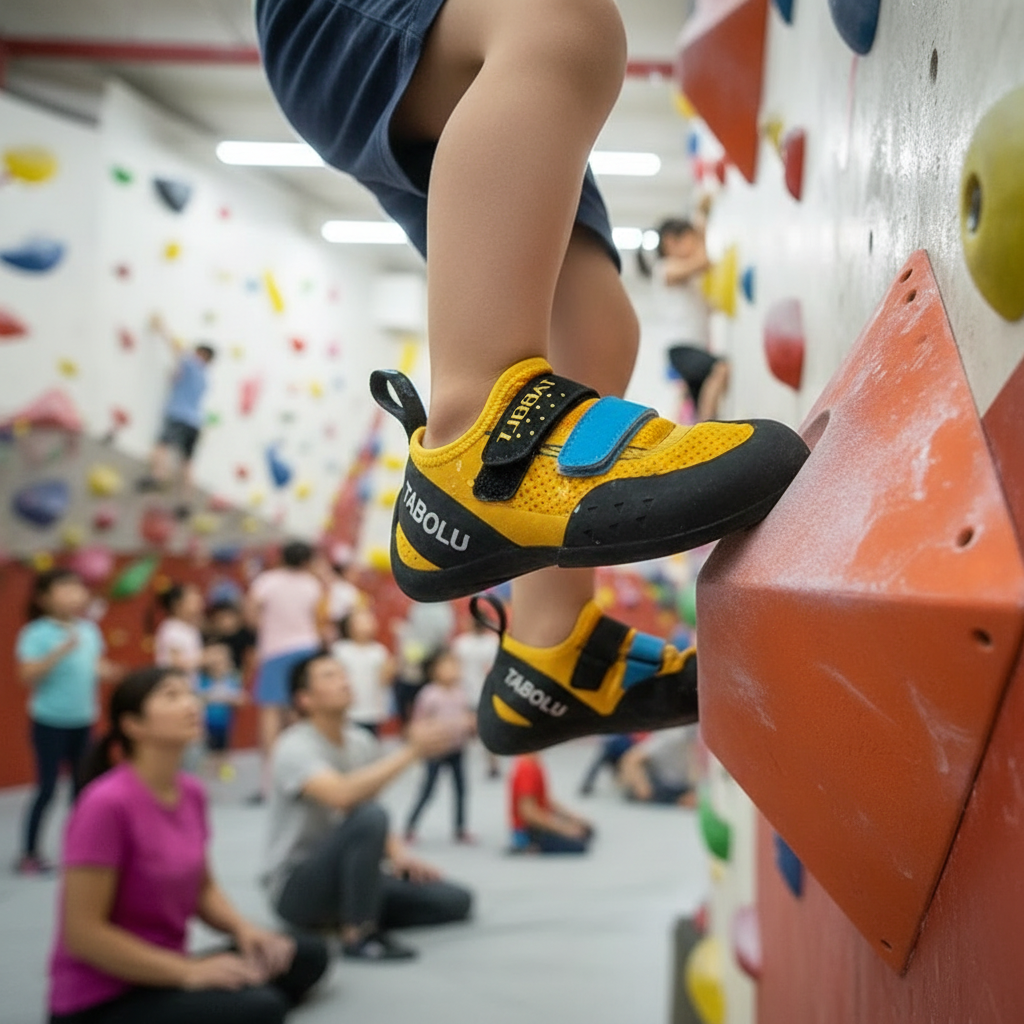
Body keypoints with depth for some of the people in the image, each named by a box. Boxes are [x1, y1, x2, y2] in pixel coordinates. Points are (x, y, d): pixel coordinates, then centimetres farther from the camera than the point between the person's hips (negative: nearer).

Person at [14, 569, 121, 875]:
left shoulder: (88, 629, 3)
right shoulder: (37, 633, -15)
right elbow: (28, 674, -23)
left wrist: (105, 671, -5)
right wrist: (61, 650, -31)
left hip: (82, 720, 6)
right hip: (50, 722, -6)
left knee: (82, 784, 11)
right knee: (47, 787, -3)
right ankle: (29, 854, 8)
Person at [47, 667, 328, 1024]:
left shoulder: (191, 792, 3)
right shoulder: (107, 803, -21)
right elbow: (82, 932, -22)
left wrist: (244, 929, -5)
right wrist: (189, 971, -22)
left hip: (165, 977, 9)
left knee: (309, 954, 4)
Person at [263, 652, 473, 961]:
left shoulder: (361, 741, 6)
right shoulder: (295, 748, -18)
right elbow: (342, 796, -37)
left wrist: (398, 854, -4)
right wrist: (411, 751, -34)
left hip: (344, 875, 8)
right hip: (296, 887, -8)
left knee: (456, 901, -2)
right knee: (368, 817, -34)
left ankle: (337, 915, 7)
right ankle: (358, 934, -22)